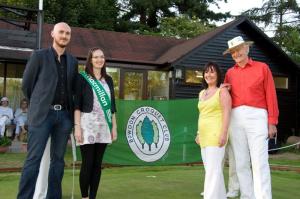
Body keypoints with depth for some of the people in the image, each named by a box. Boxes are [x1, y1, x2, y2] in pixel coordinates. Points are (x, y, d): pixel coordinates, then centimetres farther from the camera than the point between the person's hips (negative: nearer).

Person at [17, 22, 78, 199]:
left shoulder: (73, 61, 14)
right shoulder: (39, 56, 2)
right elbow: (26, 85, 5)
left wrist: (70, 109, 13)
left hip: (64, 115, 4)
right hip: (42, 114, -4)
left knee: (58, 159, 7)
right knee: (34, 158, -7)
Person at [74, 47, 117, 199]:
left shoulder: (108, 80, 14)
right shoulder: (82, 78, 0)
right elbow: (77, 104, -5)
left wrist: (114, 126, 11)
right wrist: (77, 126, -13)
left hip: (103, 126, 4)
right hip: (88, 124, -4)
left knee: (97, 164, 5)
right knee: (87, 163, -4)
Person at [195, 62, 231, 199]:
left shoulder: (222, 91, -3)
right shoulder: (202, 93, 18)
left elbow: (226, 113, -12)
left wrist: (223, 133, -21)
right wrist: (199, 133, 21)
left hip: (216, 134, -8)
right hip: (205, 136, 8)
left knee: (213, 169, -13)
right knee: (211, 169, 11)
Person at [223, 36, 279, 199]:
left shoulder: (262, 68, 5)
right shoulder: (230, 73, 15)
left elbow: (271, 96, 1)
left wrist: (272, 122, -5)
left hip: (256, 118, -4)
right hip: (235, 119, 4)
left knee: (259, 162, -10)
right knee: (241, 162, 4)